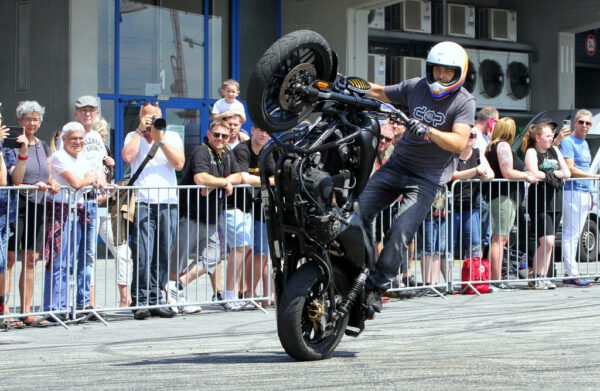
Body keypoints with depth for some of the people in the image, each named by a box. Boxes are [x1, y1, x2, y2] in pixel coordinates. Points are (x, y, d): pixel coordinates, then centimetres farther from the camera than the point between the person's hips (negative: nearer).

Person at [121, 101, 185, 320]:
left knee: (163, 257, 3)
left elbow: (179, 163, -1)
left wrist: (160, 140, -5)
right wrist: (140, 130, -3)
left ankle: (155, 301, 9)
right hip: (142, 202, -2)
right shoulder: (134, 136, 12)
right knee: (142, 256, -10)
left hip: (168, 203, 2)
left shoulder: (172, 137, 15)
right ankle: (140, 302, -7)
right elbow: (127, 156, -9)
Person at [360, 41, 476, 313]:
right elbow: (380, 93, 18)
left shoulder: (464, 102, -10)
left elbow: (459, 143, -22)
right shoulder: (414, 87, 3)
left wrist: (428, 131, -36)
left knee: (400, 233, -17)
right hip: (398, 164, 5)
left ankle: (377, 287, -4)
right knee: (359, 210, -11)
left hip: (427, 178, -4)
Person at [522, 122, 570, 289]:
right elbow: (534, 173, -17)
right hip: (539, 202, -7)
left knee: (548, 243, 6)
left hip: (555, 202, 7)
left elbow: (567, 173, 10)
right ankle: (536, 278, -3)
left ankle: (543, 277, 11)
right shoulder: (531, 152, -3)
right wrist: (555, 175, -5)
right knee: (547, 241, -14)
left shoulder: (554, 151, 16)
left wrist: (553, 174, -8)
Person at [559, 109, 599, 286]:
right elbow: (570, 169, -18)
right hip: (572, 193, -9)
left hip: (584, 193, 9)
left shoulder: (584, 144, 20)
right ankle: (573, 273, -11)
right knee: (571, 234, -9)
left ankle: (568, 273, 11)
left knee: (574, 235, 9)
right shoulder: (568, 142, -9)